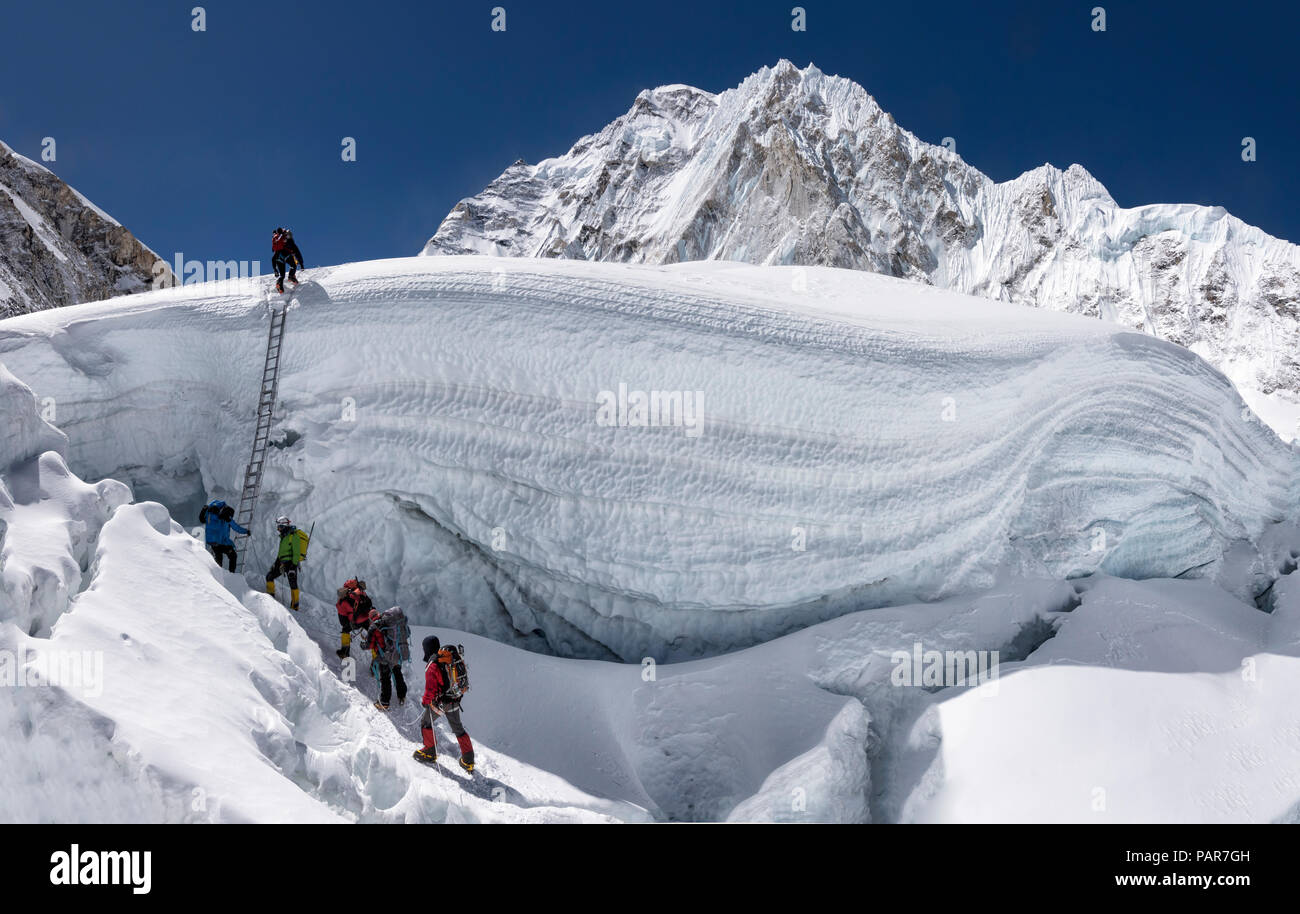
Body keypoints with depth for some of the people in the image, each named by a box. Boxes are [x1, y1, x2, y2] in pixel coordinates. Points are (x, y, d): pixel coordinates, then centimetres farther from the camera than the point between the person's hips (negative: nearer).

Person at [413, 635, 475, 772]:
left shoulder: (432, 666, -22)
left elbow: (431, 689, -22)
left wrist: (425, 701, -3)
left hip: (439, 702, -6)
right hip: (455, 701, 6)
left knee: (425, 722, 19)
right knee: (458, 728, 18)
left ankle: (430, 752, 28)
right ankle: (468, 761, 21)